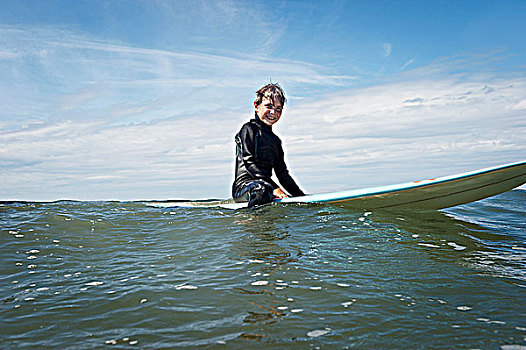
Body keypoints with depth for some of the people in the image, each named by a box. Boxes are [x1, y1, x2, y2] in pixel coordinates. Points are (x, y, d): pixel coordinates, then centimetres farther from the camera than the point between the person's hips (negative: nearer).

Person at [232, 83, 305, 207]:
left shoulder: (275, 140, 25)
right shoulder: (249, 129, 1)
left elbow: (283, 175, 25)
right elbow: (249, 163, -12)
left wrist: (302, 196, 14)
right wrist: (273, 188, -21)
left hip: (265, 185, 8)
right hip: (244, 186, -8)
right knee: (261, 188, -41)